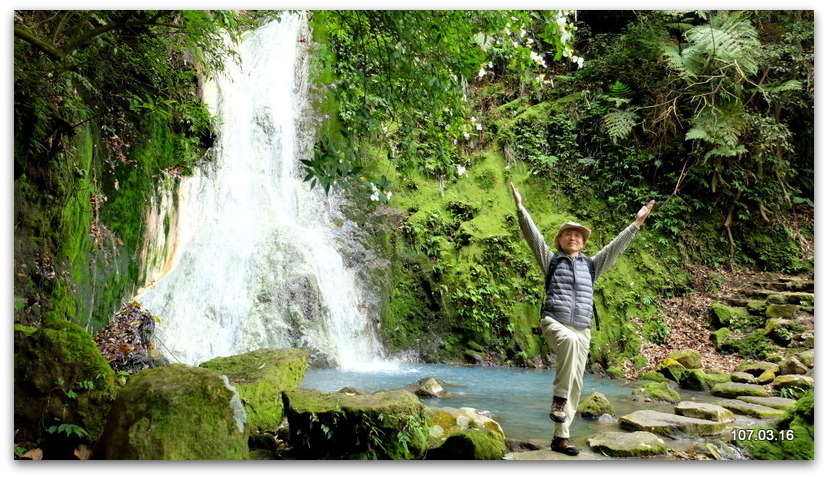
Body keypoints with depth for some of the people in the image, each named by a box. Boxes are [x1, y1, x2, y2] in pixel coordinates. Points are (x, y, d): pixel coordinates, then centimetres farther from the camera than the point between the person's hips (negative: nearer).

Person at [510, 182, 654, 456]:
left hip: (582, 330, 4)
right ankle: (559, 398, -33)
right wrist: (520, 208, -9)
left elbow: (616, 246, 18)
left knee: (576, 385, 0)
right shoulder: (552, 260, 12)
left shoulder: (591, 266, 20)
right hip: (554, 322, -4)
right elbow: (533, 234, 1)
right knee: (569, 340, -40)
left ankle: (561, 436, 6)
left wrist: (637, 223, 14)